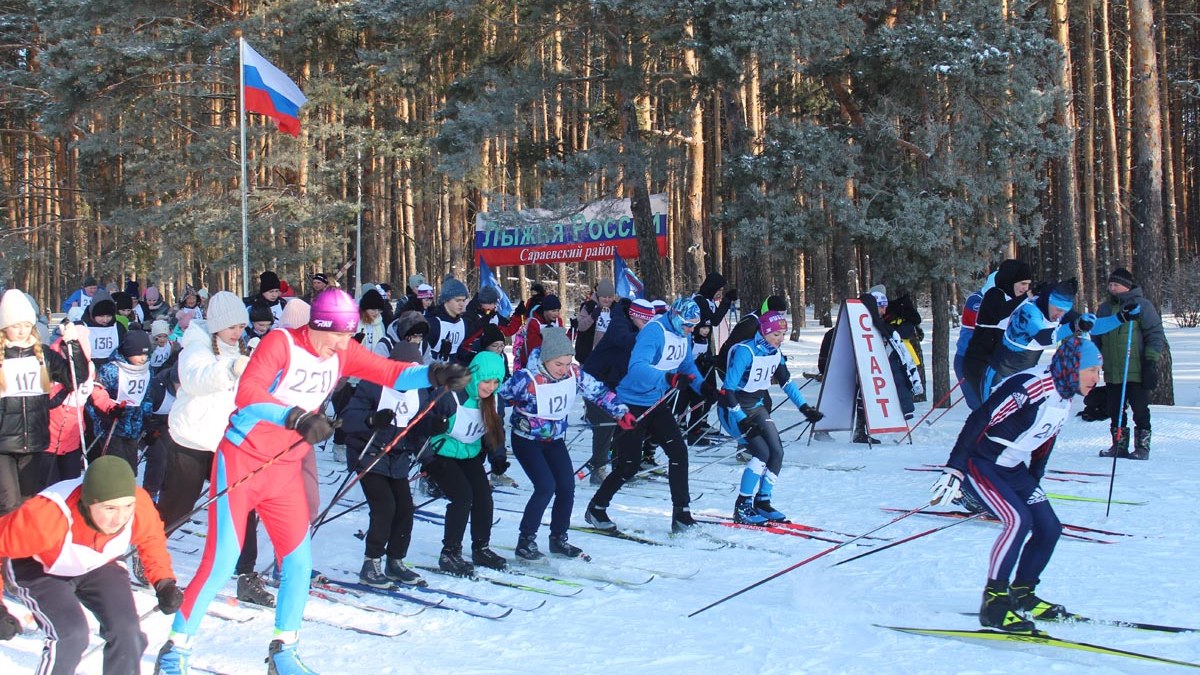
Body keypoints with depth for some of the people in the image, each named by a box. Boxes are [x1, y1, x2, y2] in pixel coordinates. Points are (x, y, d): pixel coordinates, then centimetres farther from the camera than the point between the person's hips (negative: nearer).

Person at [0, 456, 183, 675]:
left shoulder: (140, 505, -29)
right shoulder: (47, 517, -42)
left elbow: (151, 538, -5)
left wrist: (164, 582, -13)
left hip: (98, 566, 4)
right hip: (42, 571, -4)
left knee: (127, 632, -13)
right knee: (72, 634, -25)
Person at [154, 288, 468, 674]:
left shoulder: (343, 353, -1)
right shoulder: (281, 343, -19)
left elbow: (390, 372, -5)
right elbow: (246, 392, -31)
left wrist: (434, 375, -24)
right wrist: (295, 416, -46)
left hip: (285, 469, 6)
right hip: (242, 461, -6)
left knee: (299, 562, 3)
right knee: (221, 562, -8)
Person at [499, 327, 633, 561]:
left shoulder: (574, 374, -13)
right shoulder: (526, 379, -28)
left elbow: (598, 391, -3)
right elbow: (496, 398, -19)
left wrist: (621, 414, -6)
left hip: (555, 440, 6)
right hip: (527, 440, -6)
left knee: (567, 487, 0)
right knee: (546, 487, -18)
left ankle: (558, 539, 20)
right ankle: (525, 542, -3)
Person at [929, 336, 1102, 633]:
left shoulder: (1065, 397, 6)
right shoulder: (1031, 386, -24)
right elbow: (979, 420, -27)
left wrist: (1033, 484, 21)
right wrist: (954, 469, -29)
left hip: (1012, 468, 9)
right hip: (978, 463, -9)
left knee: (1049, 528, 2)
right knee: (1018, 521, -25)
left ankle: (1022, 595, 21)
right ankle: (993, 602, -16)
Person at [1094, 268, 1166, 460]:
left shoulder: (1142, 305, -2)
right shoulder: (1105, 308, 16)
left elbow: (1155, 334, -6)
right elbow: (1096, 337, 25)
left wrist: (1151, 361, -13)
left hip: (1136, 371, -6)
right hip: (1112, 371, 6)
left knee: (1140, 409, -2)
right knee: (1115, 410, 8)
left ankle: (1142, 446, 5)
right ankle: (1119, 445, 16)